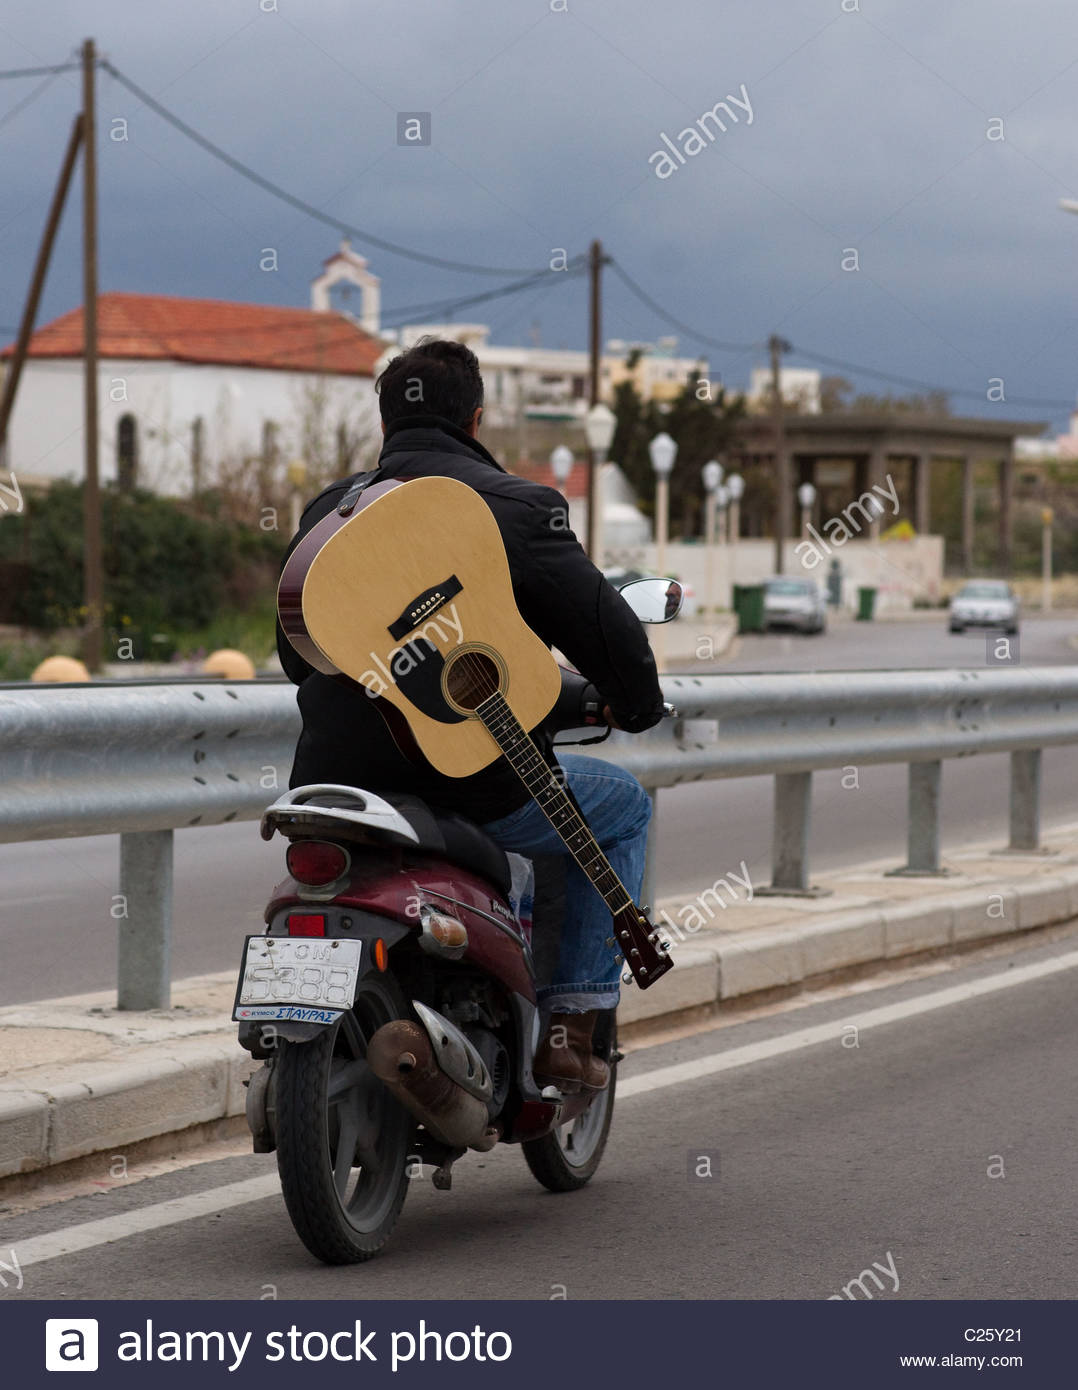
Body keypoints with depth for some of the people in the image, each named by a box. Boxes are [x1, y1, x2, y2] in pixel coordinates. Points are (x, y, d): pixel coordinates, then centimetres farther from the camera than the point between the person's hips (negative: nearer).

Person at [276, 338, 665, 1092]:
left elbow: (295, 653, 22)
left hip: (340, 774, 6)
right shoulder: (516, 507, -6)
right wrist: (636, 706, 14)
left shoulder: (327, 511, 11)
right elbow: (605, 629, -8)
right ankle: (568, 1029, 12)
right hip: (476, 774, -5)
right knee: (624, 804, 20)